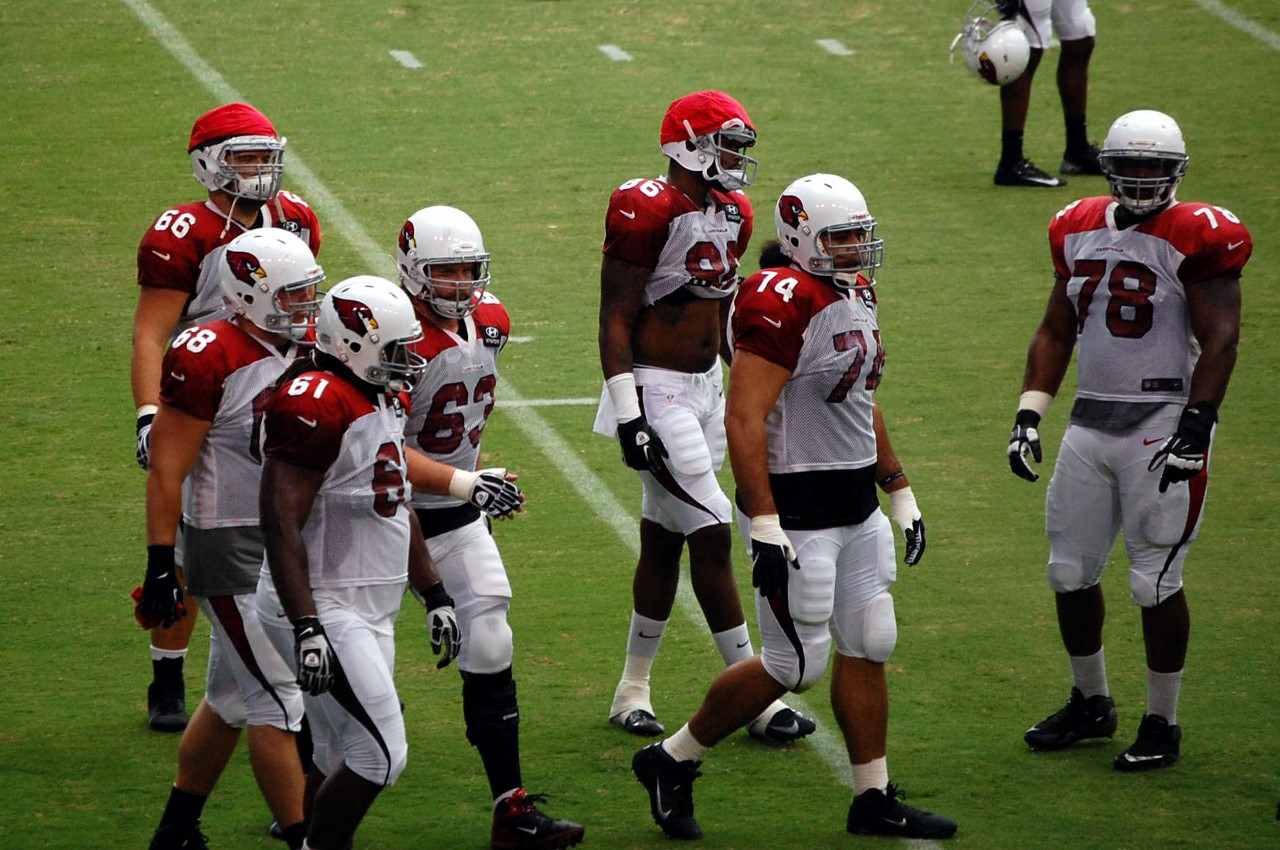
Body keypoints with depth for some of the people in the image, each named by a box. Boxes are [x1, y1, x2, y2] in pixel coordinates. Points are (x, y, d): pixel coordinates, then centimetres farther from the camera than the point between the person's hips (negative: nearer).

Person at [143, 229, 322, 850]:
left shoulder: (303, 351, 7)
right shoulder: (209, 359, -19)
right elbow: (166, 472, -16)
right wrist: (161, 567, -17)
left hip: (285, 551, 9)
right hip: (230, 555, -9)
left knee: (231, 700, 17)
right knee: (280, 702, -8)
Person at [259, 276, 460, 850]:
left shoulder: (383, 399, 12)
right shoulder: (317, 404, -20)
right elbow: (280, 524, -23)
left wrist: (434, 596, 23)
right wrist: (307, 629, -27)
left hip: (369, 615, 10)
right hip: (324, 611, -10)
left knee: (340, 762, 13)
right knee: (380, 753, -11)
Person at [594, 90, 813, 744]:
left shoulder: (730, 213, 10)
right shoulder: (647, 212, -17)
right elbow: (615, 321, -16)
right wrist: (627, 413, -20)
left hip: (707, 388, 9)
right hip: (657, 391, -8)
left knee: (664, 539, 13)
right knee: (712, 536, -9)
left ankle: (633, 690, 22)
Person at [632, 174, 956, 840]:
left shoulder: (855, 294, 11)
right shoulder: (783, 304, -20)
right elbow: (744, 420, -24)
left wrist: (901, 495, 23)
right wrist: (765, 528, -27)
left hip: (857, 509, 9)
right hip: (797, 510, -9)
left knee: (868, 647, 10)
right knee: (794, 665, -2)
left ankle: (873, 801, 19)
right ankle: (672, 761, 14)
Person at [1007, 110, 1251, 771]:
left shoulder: (1196, 238, -9)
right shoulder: (1080, 231, 10)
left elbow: (1219, 340, -12)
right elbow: (1056, 331, 17)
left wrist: (1195, 429, -20)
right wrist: (1028, 415, 9)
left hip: (1161, 421, -6)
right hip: (1091, 420, 6)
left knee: (1155, 580, -4)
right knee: (1070, 572, 11)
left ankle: (1162, 722, 9)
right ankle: (1090, 703, 29)